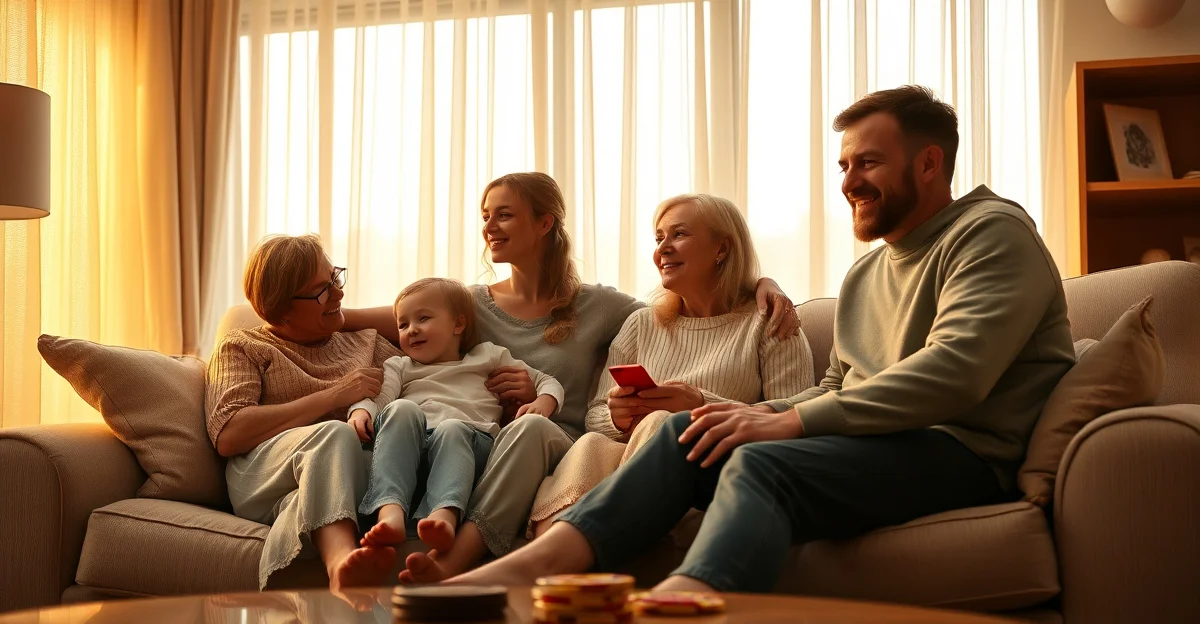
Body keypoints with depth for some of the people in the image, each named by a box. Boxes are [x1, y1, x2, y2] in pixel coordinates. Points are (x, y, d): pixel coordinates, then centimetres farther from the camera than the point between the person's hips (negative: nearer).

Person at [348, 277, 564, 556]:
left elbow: (547, 382, 28)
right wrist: (361, 411, -12)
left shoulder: (489, 357, 32)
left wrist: (543, 403, 3)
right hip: (409, 440, 1)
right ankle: (390, 512, -51)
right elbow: (377, 396, 13)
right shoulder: (399, 366, 35)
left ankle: (444, 515, -64)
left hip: (471, 438, -1)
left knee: (452, 428, -36)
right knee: (401, 409, -31)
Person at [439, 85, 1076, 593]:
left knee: (761, 463, -33)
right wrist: (763, 413, 2)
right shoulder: (866, 273, 26)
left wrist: (791, 421, -20)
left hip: (963, 452, -8)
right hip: (876, 443, 8)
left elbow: (954, 372, -19)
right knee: (686, 433, -9)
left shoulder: (993, 233, -3)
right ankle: (532, 565, -25)